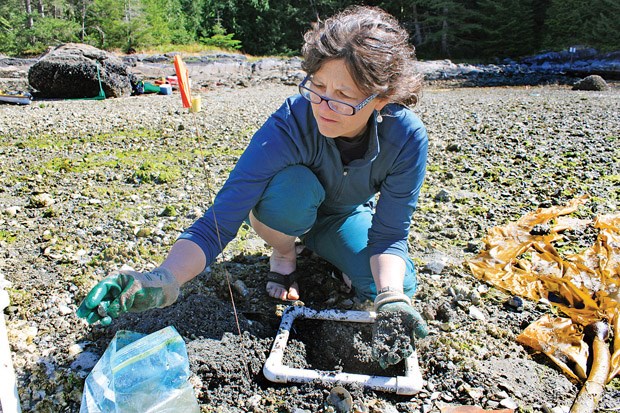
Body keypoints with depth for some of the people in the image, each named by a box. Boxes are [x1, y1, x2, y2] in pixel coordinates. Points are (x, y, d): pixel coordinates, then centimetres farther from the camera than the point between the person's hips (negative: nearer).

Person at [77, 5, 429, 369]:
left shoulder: (407, 137, -30)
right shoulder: (289, 125, -37)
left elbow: (390, 233, -25)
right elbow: (219, 221, -40)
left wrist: (391, 298, -44)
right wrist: (161, 280, -56)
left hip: (346, 217, 2)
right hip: (289, 212, -2)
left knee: (400, 286, -22)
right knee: (290, 184, -38)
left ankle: (324, 251, 10)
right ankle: (284, 254, -4)